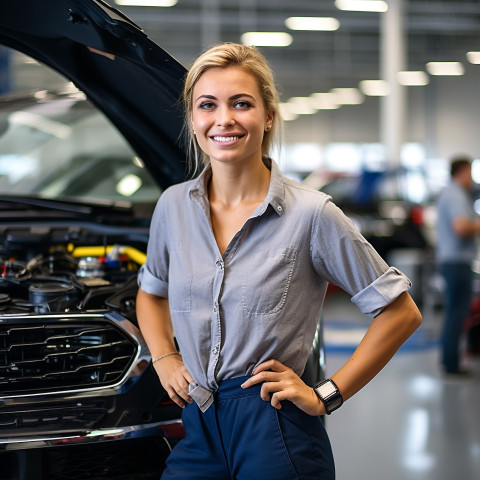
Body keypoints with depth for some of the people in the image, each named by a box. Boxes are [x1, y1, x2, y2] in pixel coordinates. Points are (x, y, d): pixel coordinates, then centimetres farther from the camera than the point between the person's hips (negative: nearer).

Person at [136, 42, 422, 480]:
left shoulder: (311, 214, -9)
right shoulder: (173, 206, 4)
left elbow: (401, 312, -5)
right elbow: (152, 291, 24)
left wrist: (326, 395, -7)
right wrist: (163, 357, 7)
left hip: (279, 441, -4)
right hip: (199, 434, 5)